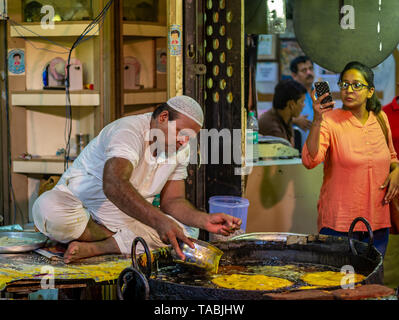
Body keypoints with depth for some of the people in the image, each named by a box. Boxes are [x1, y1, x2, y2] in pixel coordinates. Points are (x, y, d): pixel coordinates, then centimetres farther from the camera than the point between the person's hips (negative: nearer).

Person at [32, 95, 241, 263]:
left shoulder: (181, 150, 3)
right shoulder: (129, 131, -25)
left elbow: (171, 200, 3)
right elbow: (113, 185, -41)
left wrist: (205, 220, -17)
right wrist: (158, 221, -53)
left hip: (126, 219, 6)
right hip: (79, 204, -6)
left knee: (178, 233, -22)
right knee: (48, 209, -39)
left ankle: (92, 248, -23)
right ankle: (120, 239, -19)